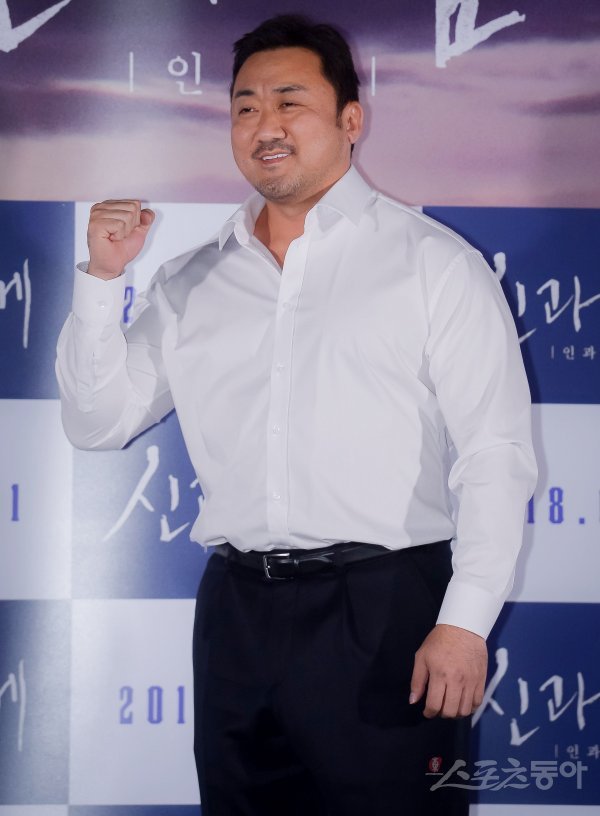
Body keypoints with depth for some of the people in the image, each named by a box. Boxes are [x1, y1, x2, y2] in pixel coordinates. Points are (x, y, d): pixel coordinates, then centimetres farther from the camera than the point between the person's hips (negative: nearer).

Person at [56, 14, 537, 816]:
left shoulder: (435, 264, -1)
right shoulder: (193, 283, 13)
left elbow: (496, 455, -6)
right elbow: (97, 421, 14)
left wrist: (466, 622, -15)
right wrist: (102, 276, 2)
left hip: (383, 608, -4)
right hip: (238, 615, 5)